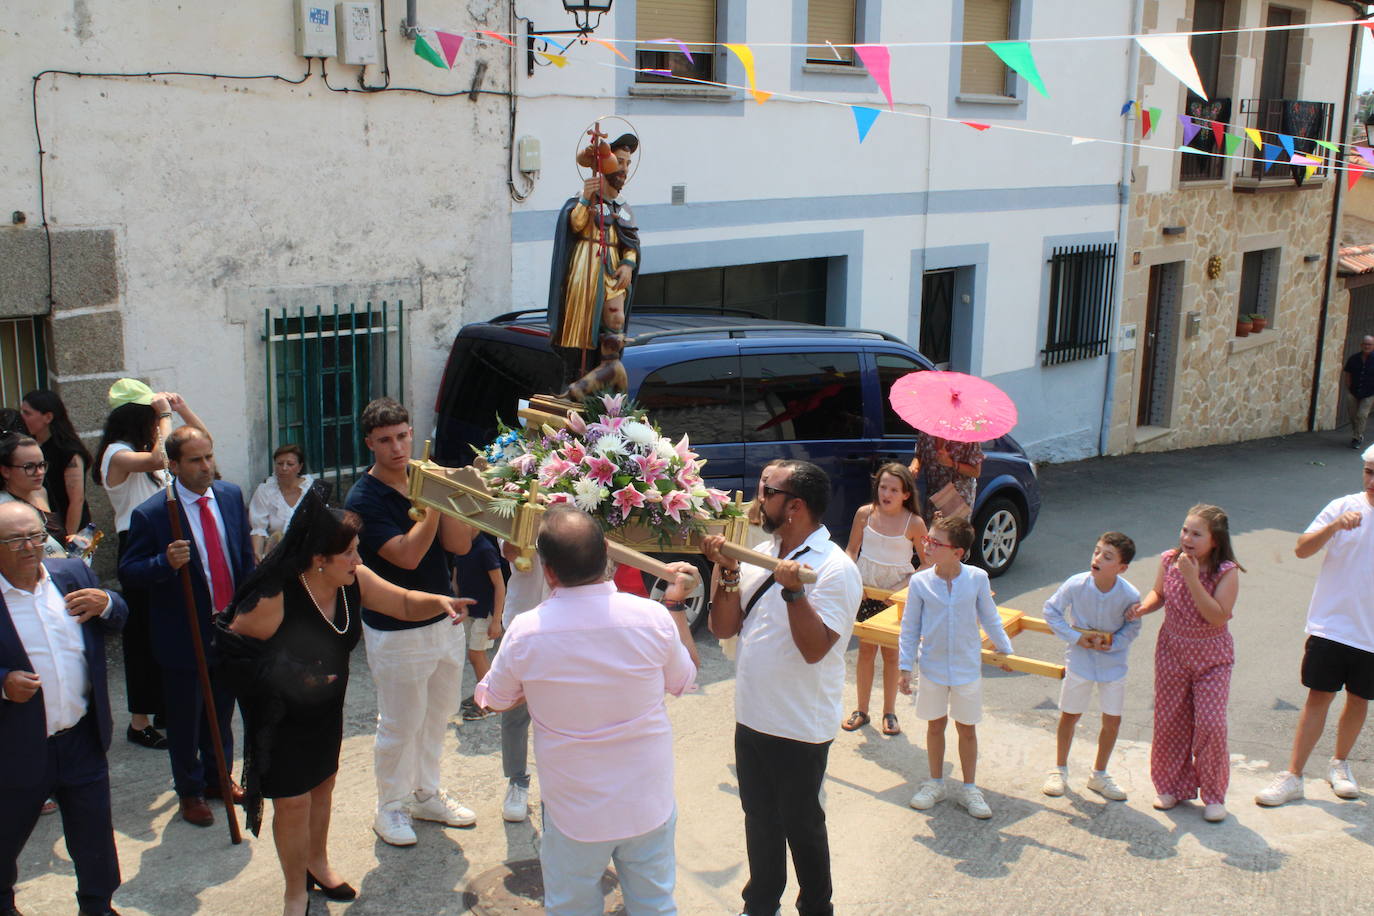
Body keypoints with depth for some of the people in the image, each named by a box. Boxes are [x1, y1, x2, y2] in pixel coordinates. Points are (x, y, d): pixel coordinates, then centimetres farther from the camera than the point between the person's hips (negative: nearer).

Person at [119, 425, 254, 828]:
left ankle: (218, 777, 39)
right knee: (185, 719, 9)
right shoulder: (150, 514, -16)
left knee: (221, 711, 20)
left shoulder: (231, 496, 0)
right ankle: (190, 791, 28)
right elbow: (129, 570, -11)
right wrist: (166, 563, -30)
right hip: (184, 637, -4)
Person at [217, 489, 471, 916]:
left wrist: (439, 602, -26)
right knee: (293, 803, 3)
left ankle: (317, 863, 48)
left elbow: (403, 602, -5)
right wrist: (286, 673, -27)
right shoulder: (275, 599, -31)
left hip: (327, 709, 7)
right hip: (282, 718, -6)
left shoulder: (355, 580, -12)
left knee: (322, 785, 23)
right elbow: (233, 643, -21)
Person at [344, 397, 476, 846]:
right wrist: (434, 503, -23)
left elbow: (460, 544, -6)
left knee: (437, 714, 19)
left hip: (443, 620, 6)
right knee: (400, 725, 6)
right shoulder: (364, 499, -16)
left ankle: (425, 794, 37)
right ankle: (390, 807, 25)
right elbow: (407, 555, -26)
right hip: (396, 631, -6)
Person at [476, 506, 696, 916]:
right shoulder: (653, 617, -19)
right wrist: (675, 602, 10)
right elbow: (683, 681, 2)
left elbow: (494, 698, 1)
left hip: (574, 812, -1)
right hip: (649, 805, 1)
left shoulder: (524, 632, -20)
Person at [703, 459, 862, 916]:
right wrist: (727, 572, -10)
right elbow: (723, 628, 2)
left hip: (799, 728, -7)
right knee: (760, 818, 21)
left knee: (801, 825, 10)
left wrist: (793, 589, -33)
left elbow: (814, 648, -25)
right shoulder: (761, 555, 4)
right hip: (751, 718, 7)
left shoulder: (835, 569, -17)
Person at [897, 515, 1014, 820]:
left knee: (967, 727, 12)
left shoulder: (977, 578, -13)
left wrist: (1004, 649, 14)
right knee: (935, 725, 14)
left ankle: (969, 788, 27)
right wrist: (905, 667, -3)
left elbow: (989, 618, 3)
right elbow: (909, 627, -3)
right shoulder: (920, 582, -12)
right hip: (932, 667, 0)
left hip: (968, 667, 0)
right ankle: (935, 783, 32)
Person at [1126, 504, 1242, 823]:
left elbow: (1218, 617, -27)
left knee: (1210, 724, -7)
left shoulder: (1227, 572, -18)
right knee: (1169, 722, 9)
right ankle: (1174, 786, 27)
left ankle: (1213, 796, 11)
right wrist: (1144, 607, -12)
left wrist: (1192, 578, -32)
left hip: (1211, 657, -3)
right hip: (1172, 650, 4)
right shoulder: (1170, 561, -7)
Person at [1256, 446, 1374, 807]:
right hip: (1330, 624, -1)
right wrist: (1334, 526, -24)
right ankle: (1293, 777, 6)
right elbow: (1302, 549, -9)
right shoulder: (1344, 507, -5)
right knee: (1319, 696, 0)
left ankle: (1340, 764, 35)